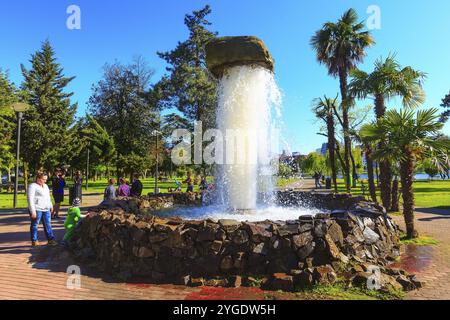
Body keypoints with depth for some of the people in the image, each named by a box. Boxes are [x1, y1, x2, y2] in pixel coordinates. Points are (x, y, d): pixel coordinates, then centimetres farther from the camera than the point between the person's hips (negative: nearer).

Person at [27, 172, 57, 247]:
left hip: (46, 209, 7)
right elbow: (30, 199, -14)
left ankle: (51, 239, 10)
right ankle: (34, 241, 12)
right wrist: (33, 211, -19)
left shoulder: (45, 186, 17)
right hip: (37, 209, -7)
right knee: (35, 225, 3)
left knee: (48, 224, 7)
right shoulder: (32, 186, -8)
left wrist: (51, 206, 27)